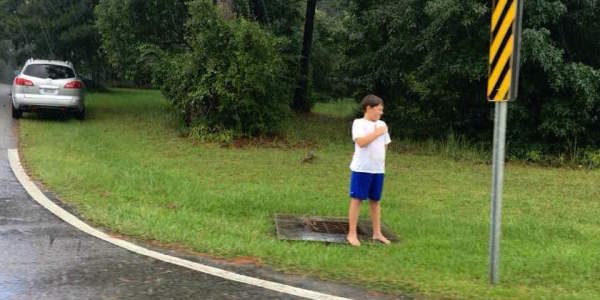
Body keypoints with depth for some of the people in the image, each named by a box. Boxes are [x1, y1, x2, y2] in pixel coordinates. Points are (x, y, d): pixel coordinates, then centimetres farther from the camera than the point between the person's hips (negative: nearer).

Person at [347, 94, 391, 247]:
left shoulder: (382, 125, 12)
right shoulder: (359, 123, -7)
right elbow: (361, 142, -22)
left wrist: (381, 161, 9)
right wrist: (377, 133, -15)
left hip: (378, 169, 6)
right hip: (362, 168, -6)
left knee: (375, 200, 12)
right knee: (357, 199, -1)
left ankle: (377, 233, 20)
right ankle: (352, 234, 4)